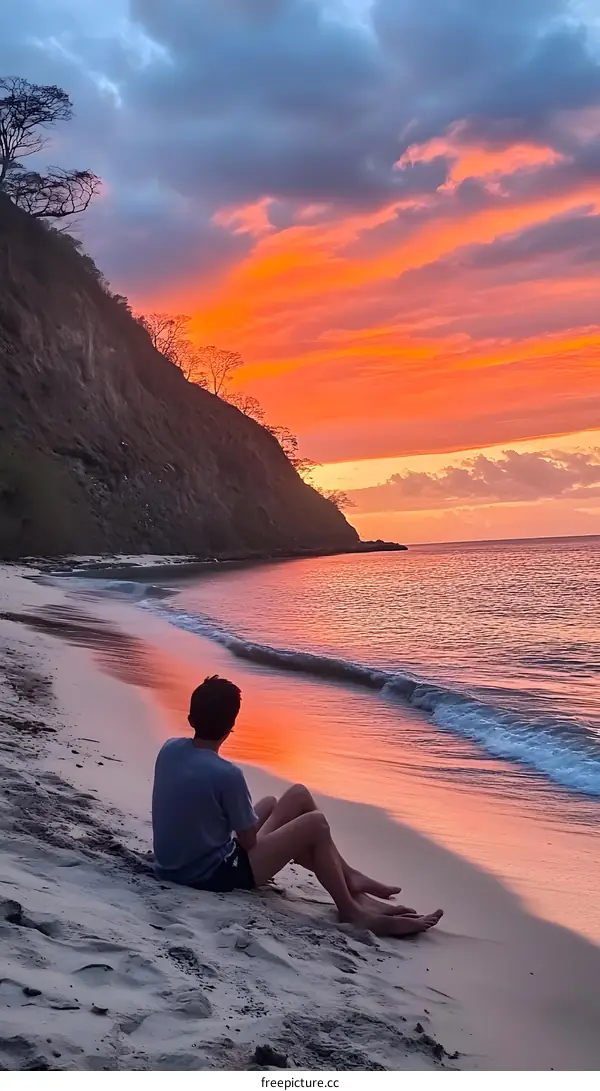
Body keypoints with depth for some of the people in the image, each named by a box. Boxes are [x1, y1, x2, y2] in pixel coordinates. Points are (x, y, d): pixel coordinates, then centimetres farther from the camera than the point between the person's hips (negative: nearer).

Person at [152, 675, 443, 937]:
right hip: (213, 875, -9)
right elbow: (249, 841, -13)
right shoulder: (227, 774, -25)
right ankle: (351, 910, 9)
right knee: (315, 824, -7)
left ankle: (347, 878, 21)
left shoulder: (168, 749, -3)